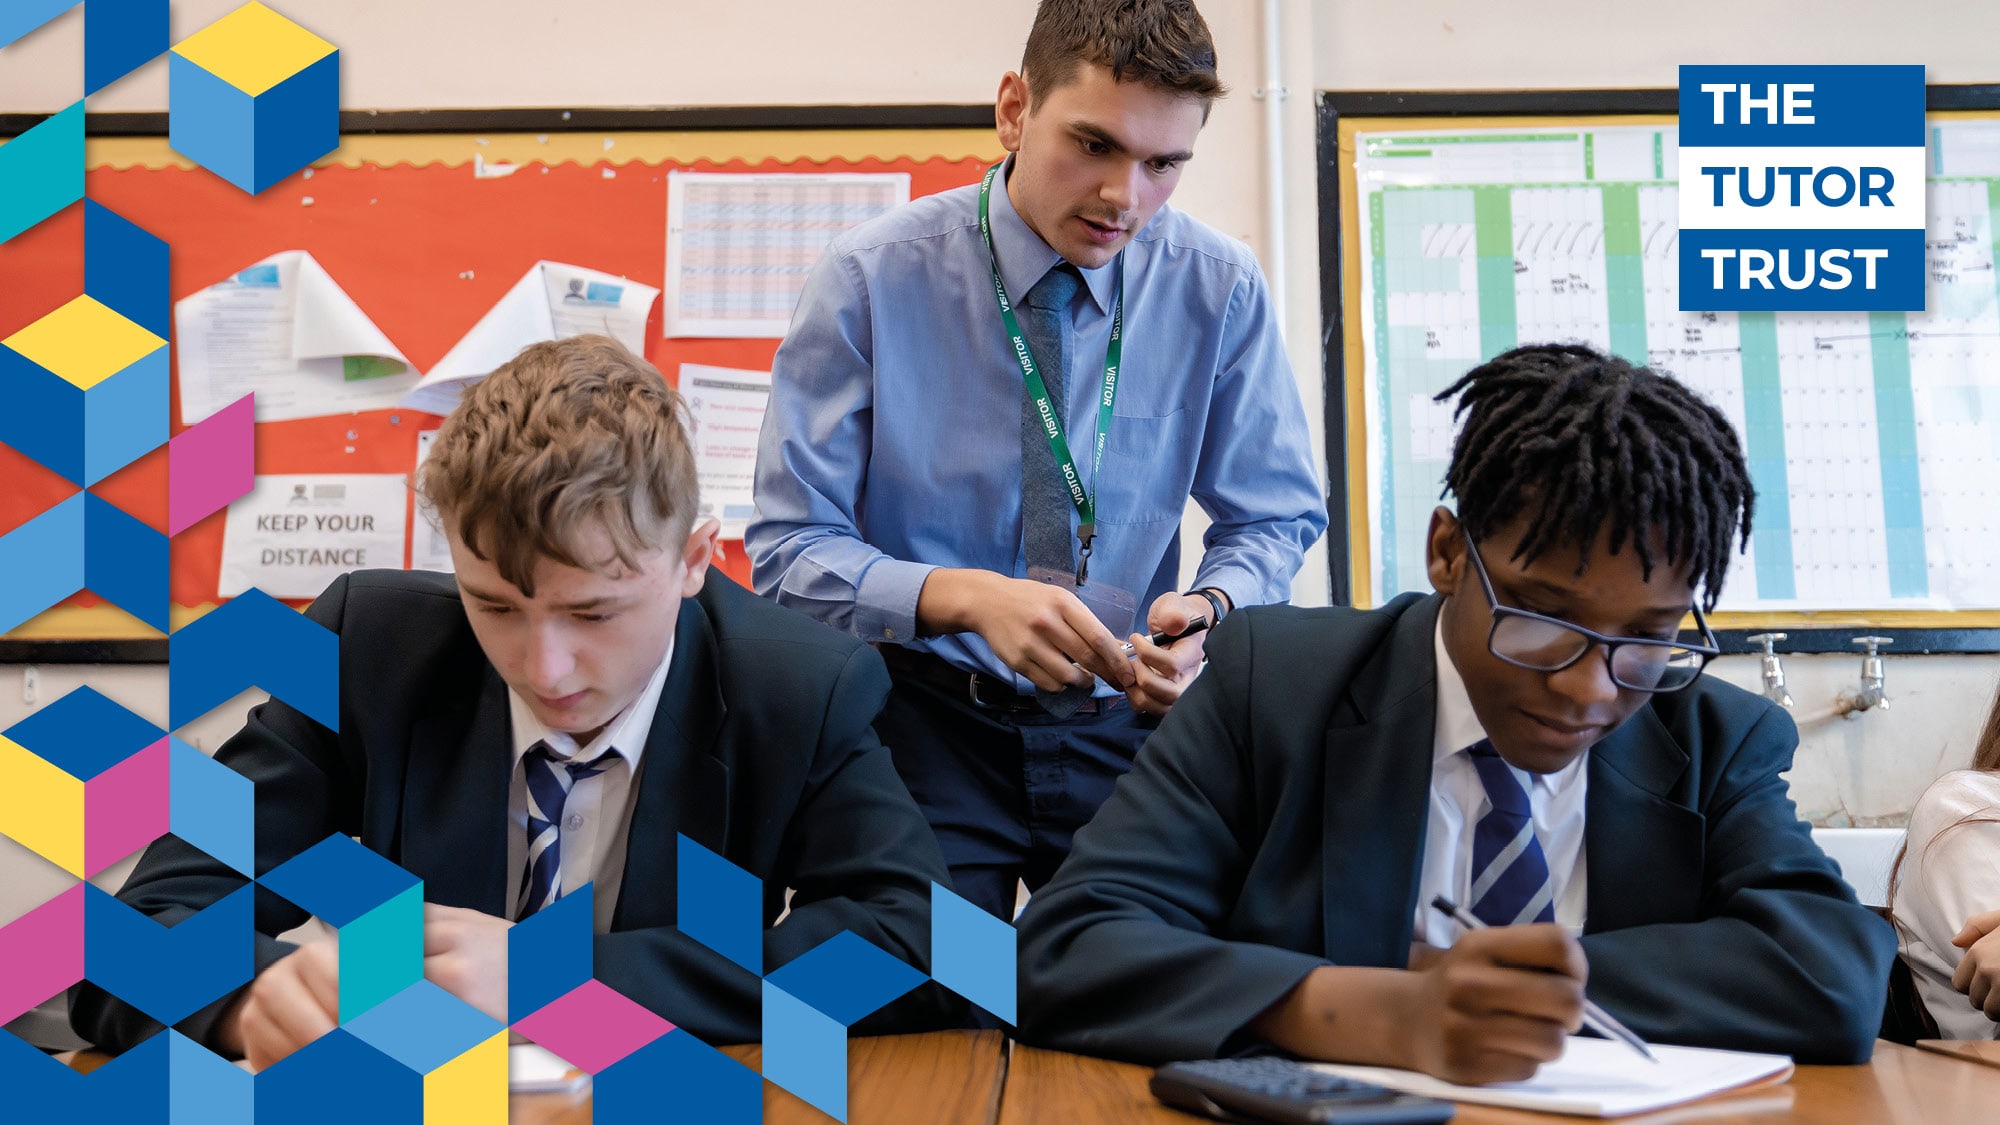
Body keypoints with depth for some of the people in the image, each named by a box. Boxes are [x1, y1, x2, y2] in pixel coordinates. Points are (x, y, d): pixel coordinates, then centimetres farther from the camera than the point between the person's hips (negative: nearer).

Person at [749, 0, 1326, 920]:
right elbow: (789, 549, -11)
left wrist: (1209, 607, -19)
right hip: (924, 728, -2)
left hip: (1126, 726, 2)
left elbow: (1275, 520, 4)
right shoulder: (868, 281, -11)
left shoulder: (1221, 290, -6)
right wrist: (966, 597, -28)